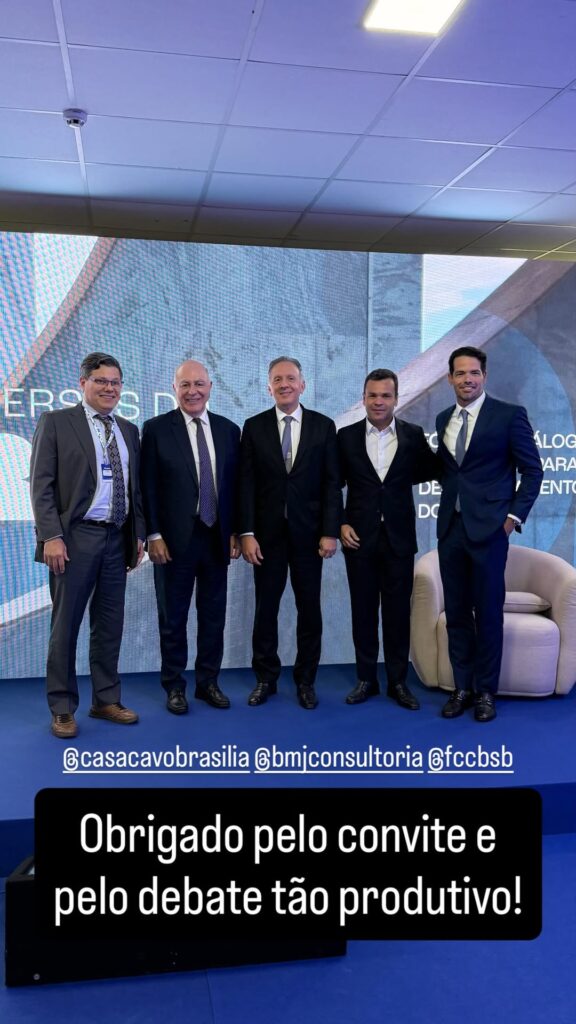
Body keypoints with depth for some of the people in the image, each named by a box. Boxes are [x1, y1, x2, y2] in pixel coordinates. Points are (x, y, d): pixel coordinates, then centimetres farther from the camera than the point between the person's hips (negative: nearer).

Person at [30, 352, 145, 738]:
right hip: (75, 537, -5)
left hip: (117, 539, 5)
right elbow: (41, 485, -7)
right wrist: (51, 536, -15)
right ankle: (62, 708, 15)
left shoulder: (129, 430, 14)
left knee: (110, 624, 11)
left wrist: (139, 533, 8)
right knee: (66, 624, 4)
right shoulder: (56, 422, -1)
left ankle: (106, 700, 24)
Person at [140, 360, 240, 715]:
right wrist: (154, 535, -9)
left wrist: (236, 532, 5)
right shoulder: (156, 428, -3)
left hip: (217, 538, 3)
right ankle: (175, 686, 22)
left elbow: (235, 485, 9)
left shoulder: (229, 430, 7)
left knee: (214, 615, 11)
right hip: (175, 540, -3)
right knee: (173, 617, 8)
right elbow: (148, 487, -4)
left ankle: (208, 682, 26)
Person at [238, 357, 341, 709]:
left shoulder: (323, 426, 3)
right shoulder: (254, 427, 3)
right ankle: (266, 679, 21)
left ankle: (306, 680, 20)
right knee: (265, 607, 7)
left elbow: (332, 483, 0)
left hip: (308, 532, 0)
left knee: (309, 608, 7)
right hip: (267, 532, 0)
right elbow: (247, 484, 0)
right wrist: (247, 533, -7)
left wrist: (330, 532, -6)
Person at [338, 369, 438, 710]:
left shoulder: (414, 435, 1)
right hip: (359, 537, 1)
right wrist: (341, 524, -3)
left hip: (399, 537, 0)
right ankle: (366, 679, 20)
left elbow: (434, 470, 7)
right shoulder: (347, 436, 2)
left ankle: (398, 681, 18)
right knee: (363, 609, 8)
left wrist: (399, 478, -7)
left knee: (398, 611, 6)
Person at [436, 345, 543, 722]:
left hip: (488, 527, -5)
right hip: (451, 527, 5)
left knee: (488, 613, 2)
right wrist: (452, 496, 5)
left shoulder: (509, 415, -4)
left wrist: (515, 514, -8)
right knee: (456, 613, 9)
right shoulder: (444, 419, 12)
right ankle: (462, 687, 21)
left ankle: (486, 691, 17)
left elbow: (532, 470, -3)